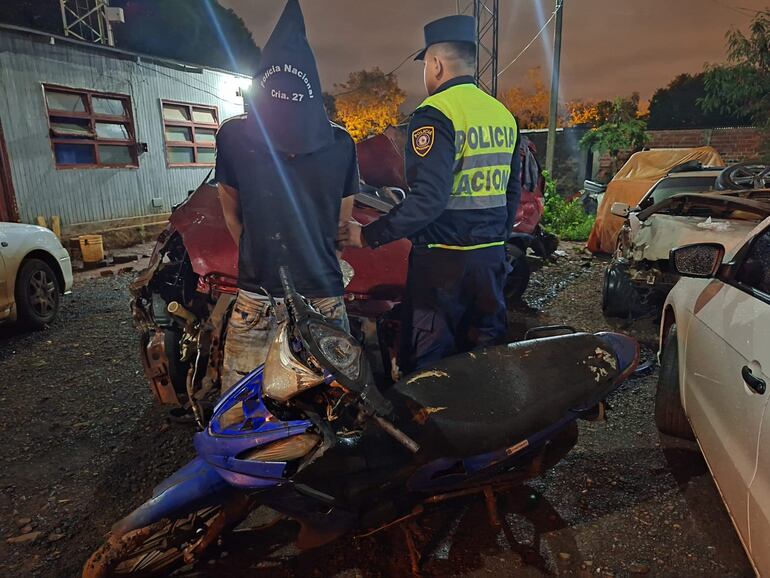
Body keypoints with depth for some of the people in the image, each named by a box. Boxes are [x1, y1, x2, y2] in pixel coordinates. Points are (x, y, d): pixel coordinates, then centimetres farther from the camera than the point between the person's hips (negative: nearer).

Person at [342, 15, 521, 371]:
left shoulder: (435, 114, -13)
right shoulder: (503, 114, 12)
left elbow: (429, 198, -22)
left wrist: (368, 236, -15)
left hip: (443, 260, -8)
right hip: (493, 258, 8)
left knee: (430, 361, 3)